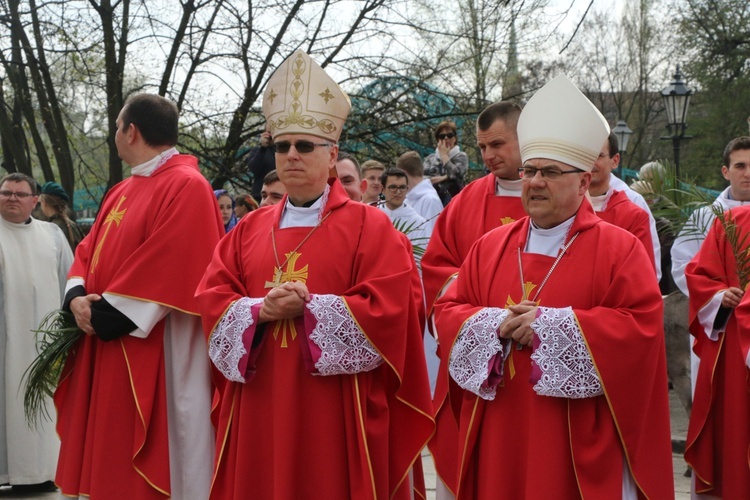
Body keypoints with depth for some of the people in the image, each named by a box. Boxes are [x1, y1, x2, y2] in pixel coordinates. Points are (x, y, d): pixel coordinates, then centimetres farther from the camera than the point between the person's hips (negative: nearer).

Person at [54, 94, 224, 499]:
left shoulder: (186, 187, -14)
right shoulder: (121, 192, 16)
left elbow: (170, 269, -22)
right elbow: (89, 251, 15)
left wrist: (108, 313, -17)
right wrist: (78, 297, -6)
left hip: (155, 355, -9)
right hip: (107, 350, 9)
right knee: (111, 459, 14)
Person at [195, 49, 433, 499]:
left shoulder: (369, 227, -1)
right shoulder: (250, 230, 13)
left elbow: (385, 310, -11)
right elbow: (214, 299, 6)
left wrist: (307, 308, -14)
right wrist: (262, 310, -13)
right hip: (261, 411, 4)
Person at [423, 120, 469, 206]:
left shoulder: (461, 157, 6)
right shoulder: (430, 158, 15)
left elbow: (455, 174, -12)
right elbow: (422, 177, 1)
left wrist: (444, 155, 0)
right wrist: (446, 177, -9)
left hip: (453, 198, -3)